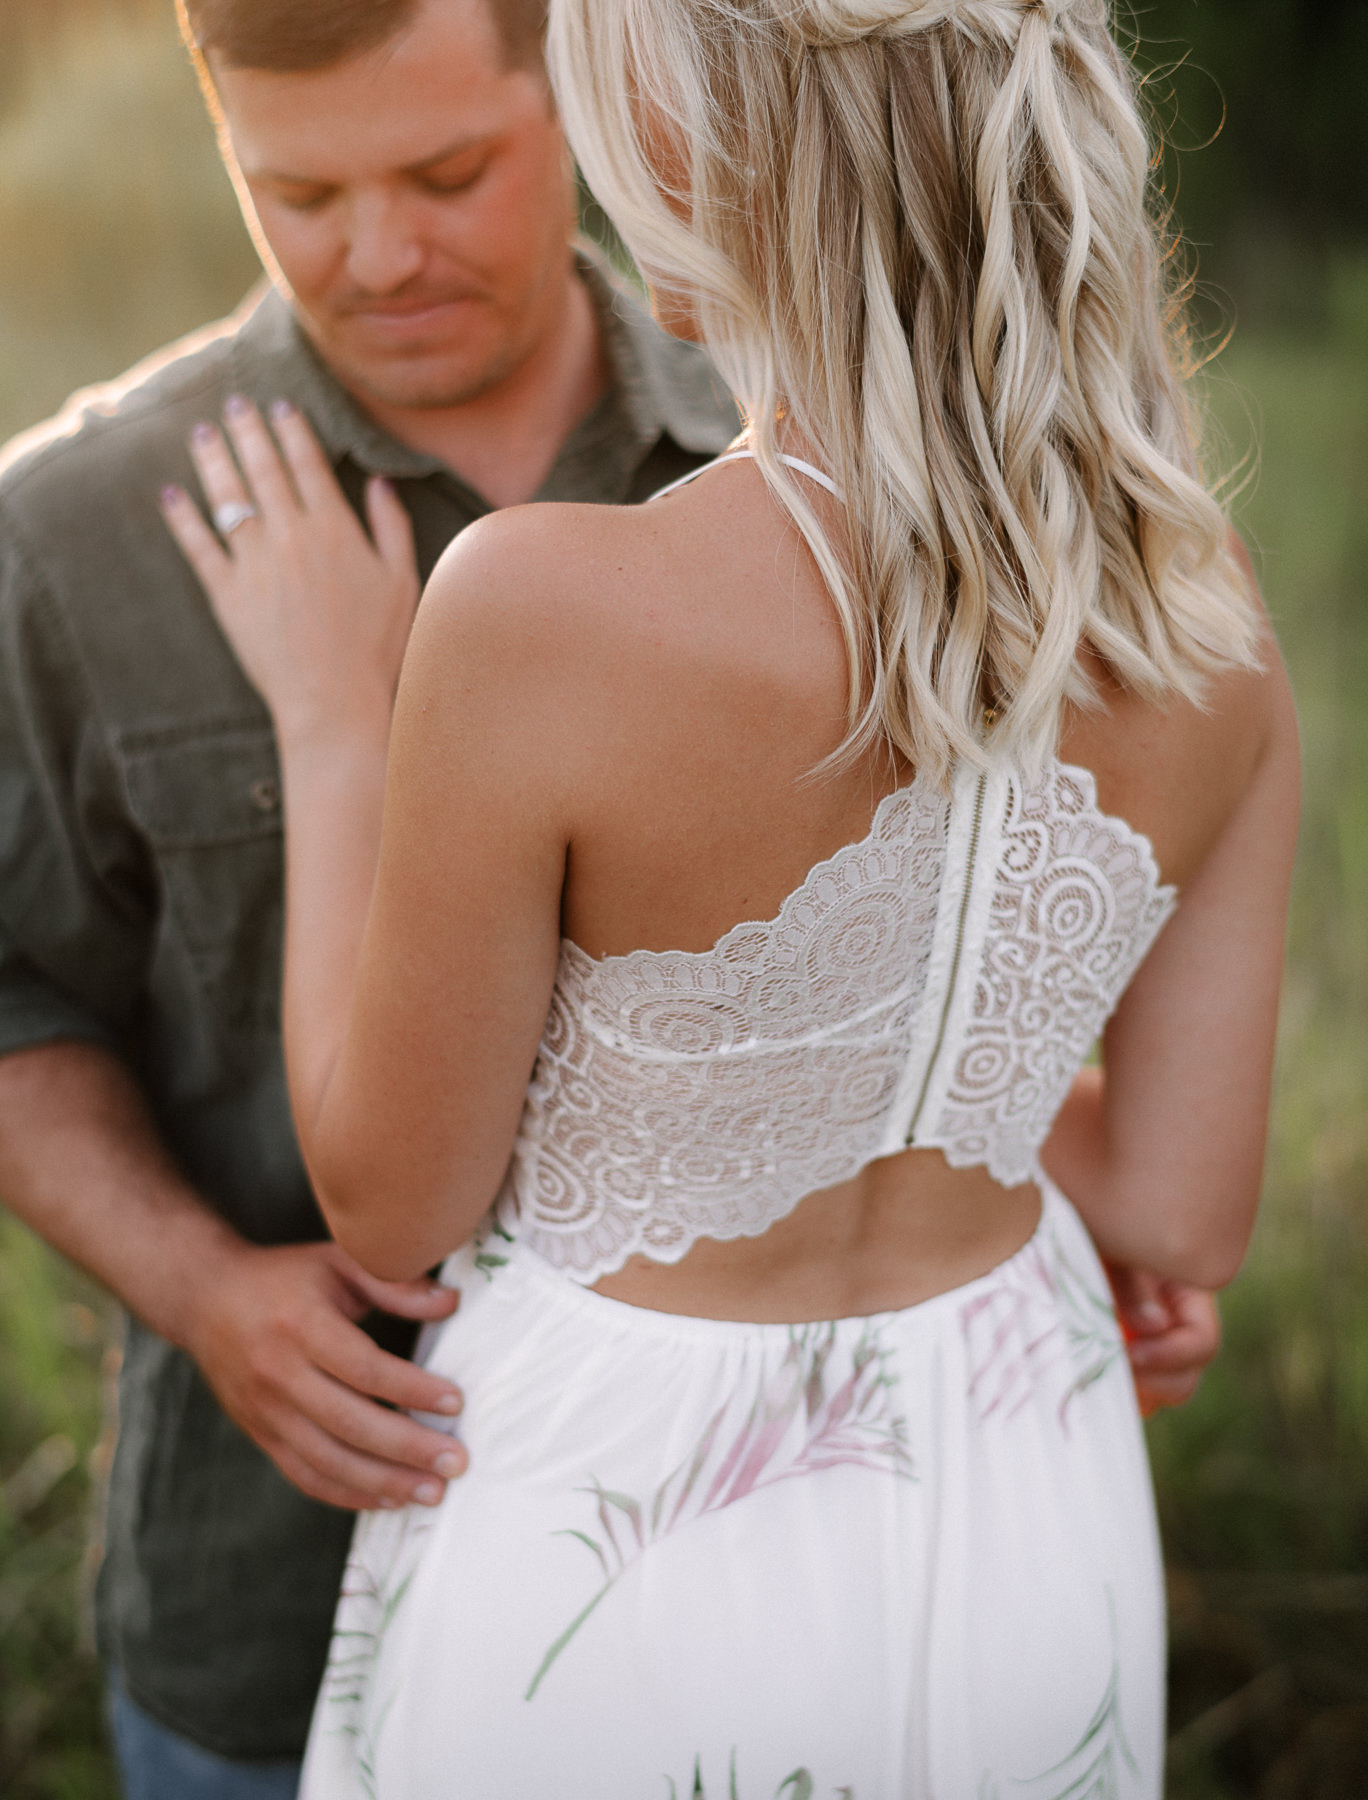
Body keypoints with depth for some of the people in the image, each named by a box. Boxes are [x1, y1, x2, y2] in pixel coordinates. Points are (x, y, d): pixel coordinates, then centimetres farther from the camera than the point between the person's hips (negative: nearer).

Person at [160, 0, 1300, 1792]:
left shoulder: (550, 616, -30)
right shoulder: (1201, 600, -14)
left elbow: (395, 1206, -15)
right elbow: (1185, 1212, -5)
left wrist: (330, 723, -6)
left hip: (619, 1547, -4)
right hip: (1019, 1540, 4)